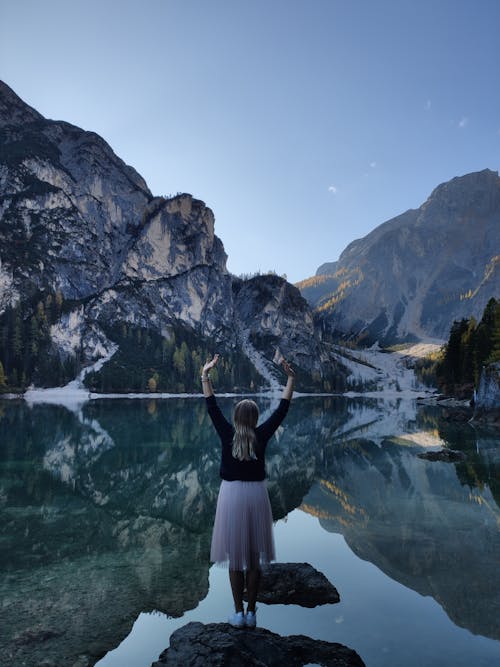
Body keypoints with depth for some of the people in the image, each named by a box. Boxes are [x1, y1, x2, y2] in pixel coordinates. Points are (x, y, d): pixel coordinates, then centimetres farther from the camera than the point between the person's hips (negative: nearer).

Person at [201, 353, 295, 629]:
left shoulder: (226, 434, -8)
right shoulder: (262, 435, -6)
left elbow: (211, 406, -4)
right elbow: (282, 409, -1)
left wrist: (205, 374, 0)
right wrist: (290, 378, 5)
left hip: (231, 494, -1)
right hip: (256, 494, 1)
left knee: (235, 557, 10)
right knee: (254, 557, 12)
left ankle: (238, 614, 18)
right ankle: (251, 613, 20)